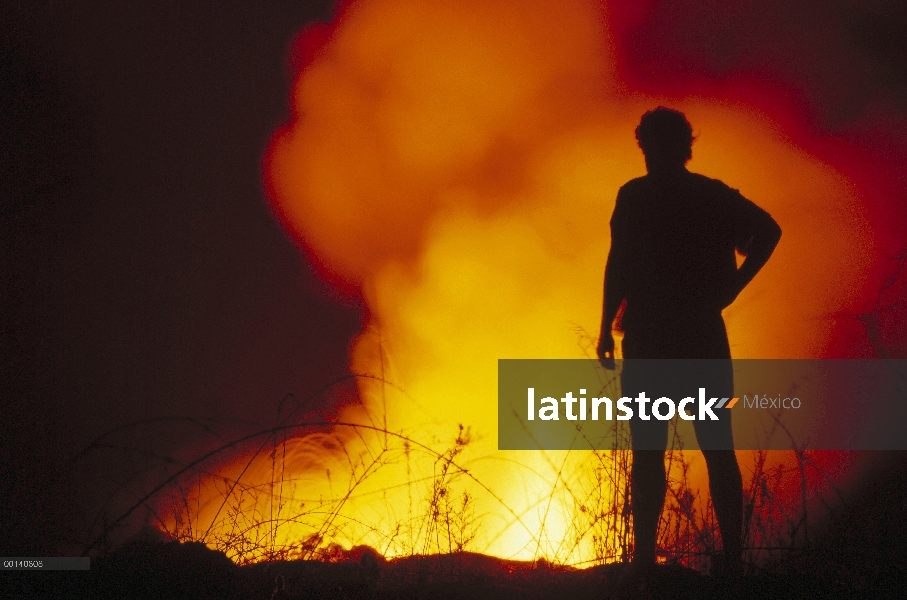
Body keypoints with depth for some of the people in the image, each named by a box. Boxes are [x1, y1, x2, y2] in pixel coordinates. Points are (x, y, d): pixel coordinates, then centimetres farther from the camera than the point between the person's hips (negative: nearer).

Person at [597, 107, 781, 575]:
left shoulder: (635, 196, -2)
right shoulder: (715, 195, 9)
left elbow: (619, 265, -9)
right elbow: (768, 231, 1)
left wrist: (606, 329, -5)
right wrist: (731, 287, 2)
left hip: (648, 340, -3)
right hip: (704, 337, 3)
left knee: (648, 453, 1)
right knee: (718, 449, 7)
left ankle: (645, 557, -2)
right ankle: (733, 558, 5)